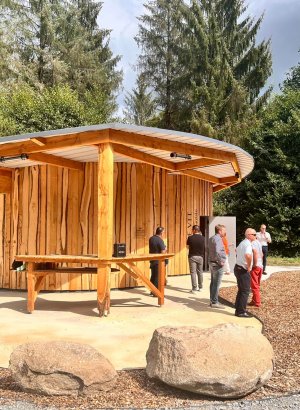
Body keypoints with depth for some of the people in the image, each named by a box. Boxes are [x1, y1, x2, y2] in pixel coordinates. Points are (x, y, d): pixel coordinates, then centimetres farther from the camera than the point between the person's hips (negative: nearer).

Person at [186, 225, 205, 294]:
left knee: (193, 272, -1)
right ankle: (200, 287, 21)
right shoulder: (202, 238, -4)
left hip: (192, 256, -3)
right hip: (200, 256, 3)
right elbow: (204, 248, 6)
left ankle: (194, 288, -4)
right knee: (200, 272, 14)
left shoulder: (190, 237, -10)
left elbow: (187, 244, 8)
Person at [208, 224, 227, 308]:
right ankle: (215, 302, 1)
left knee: (213, 283, 14)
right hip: (217, 264, -10)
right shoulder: (218, 239, -18)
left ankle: (212, 301, 21)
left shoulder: (211, 238, 13)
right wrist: (220, 262, -21)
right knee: (216, 284, -4)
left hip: (212, 263, 10)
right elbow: (217, 252, -31)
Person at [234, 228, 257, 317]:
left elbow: (237, 250, 34)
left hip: (238, 267, 10)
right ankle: (241, 312, 1)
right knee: (245, 291, -2)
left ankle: (238, 310, 23)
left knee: (241, 290, 17)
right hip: (243, 270, -10)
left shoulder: (242, 243, 12)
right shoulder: (248, 244, -19)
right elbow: (248, 255, -39)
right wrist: (249, 266, -25)